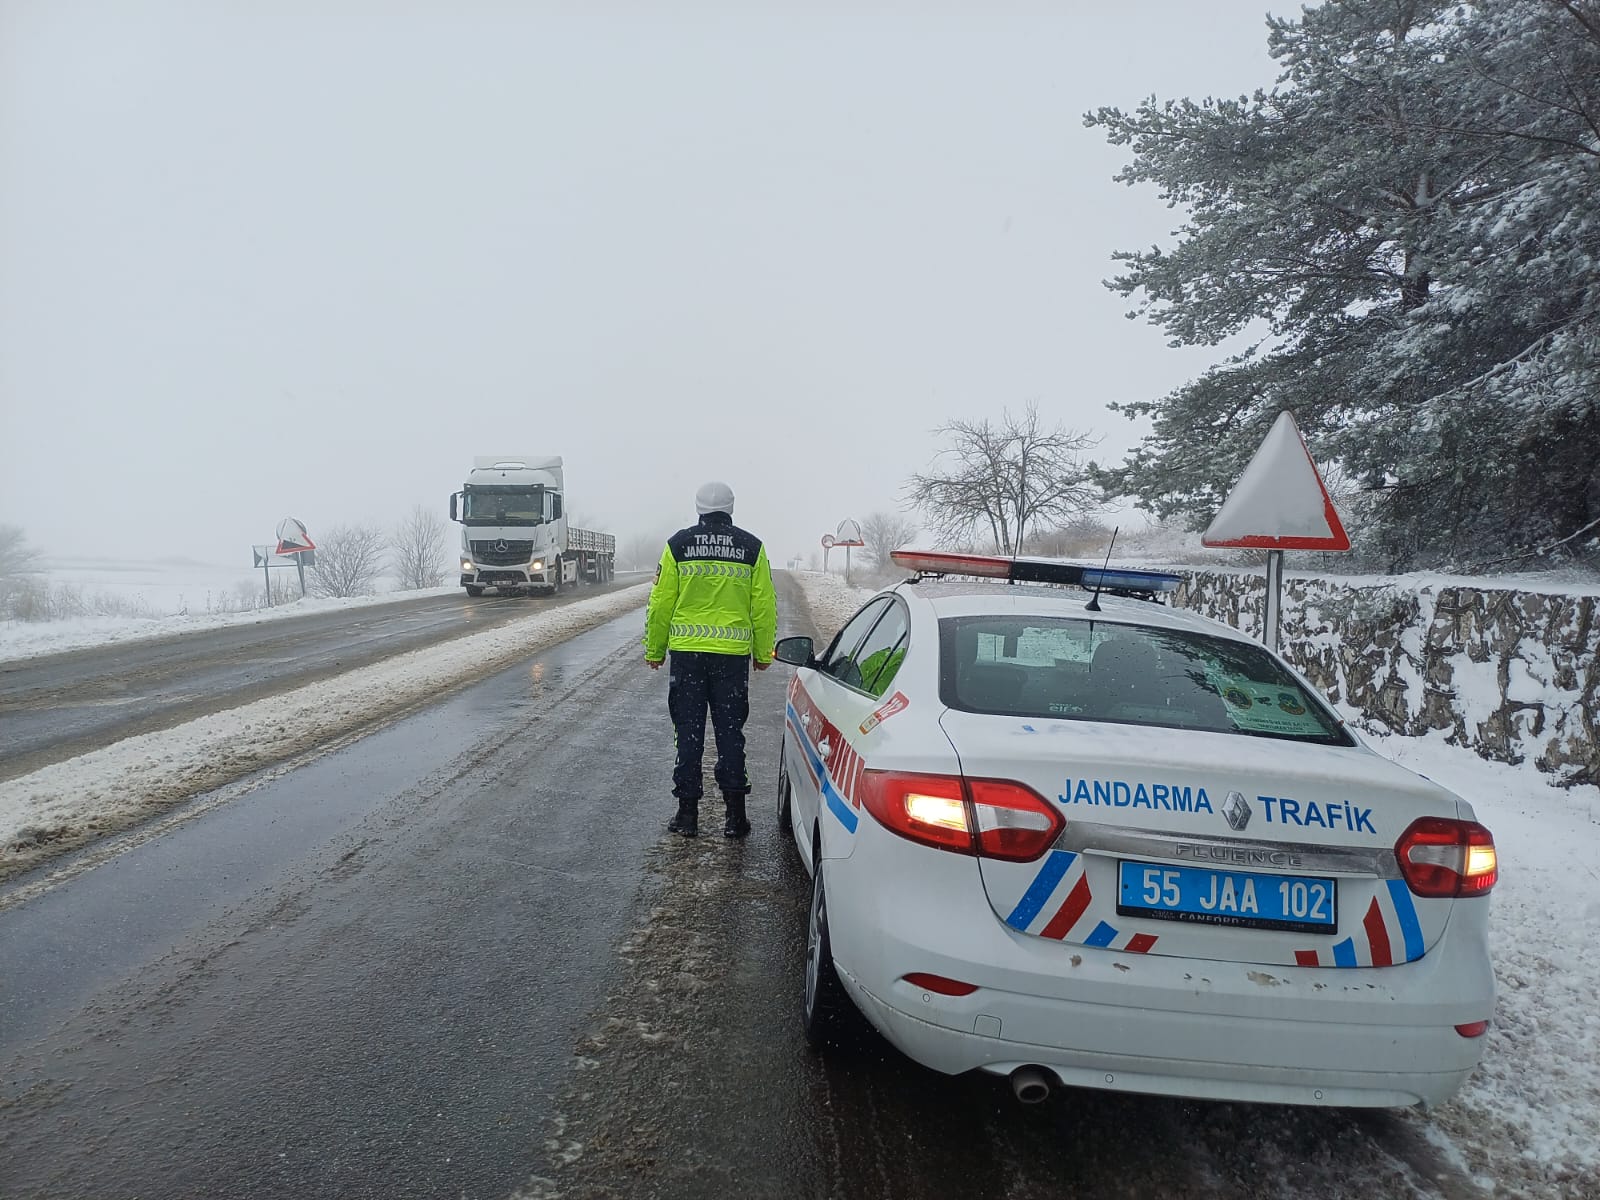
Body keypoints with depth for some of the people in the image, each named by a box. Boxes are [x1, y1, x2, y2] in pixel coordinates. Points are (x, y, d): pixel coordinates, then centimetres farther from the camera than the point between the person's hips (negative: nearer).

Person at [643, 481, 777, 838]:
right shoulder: (751, 547, 3)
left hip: (686, 652, 0)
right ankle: (734, 815, 8)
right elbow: (764, 605, 4)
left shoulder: (679, 544, 1)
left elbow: (661, 602, 1)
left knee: (689, 732, 6)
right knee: (730, 732, 7)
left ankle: (688, 812, 10)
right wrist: (763, 653, 14)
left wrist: (654, 650, 10)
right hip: (733, 653, 1)